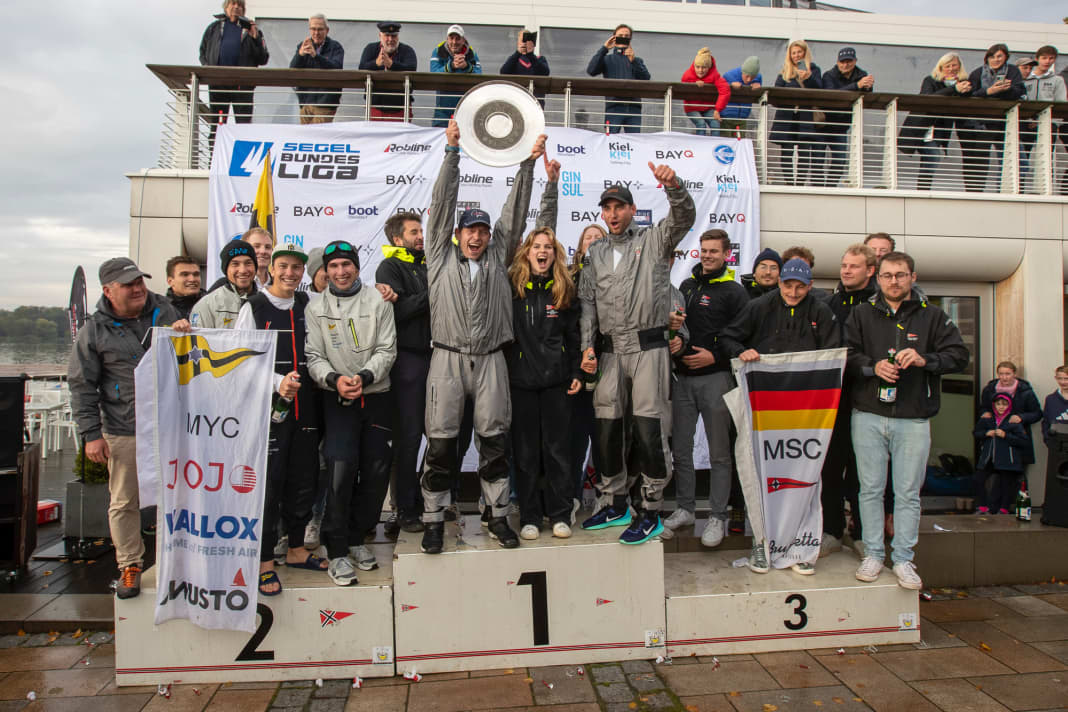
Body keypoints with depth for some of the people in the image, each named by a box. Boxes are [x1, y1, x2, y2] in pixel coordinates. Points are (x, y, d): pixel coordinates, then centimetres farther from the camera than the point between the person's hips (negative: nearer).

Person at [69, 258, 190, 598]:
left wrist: (185, 336, -7)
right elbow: (82, 385, 0)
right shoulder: (94, 330, -2)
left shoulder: (164, 311, 4)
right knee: (124, 502, 7)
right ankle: (130, 565, 24)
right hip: (123, 432, -2)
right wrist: (91, 434, -4)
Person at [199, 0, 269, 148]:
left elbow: (263, 60, 6)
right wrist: (207, 66, 0)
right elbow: (203, 52, 20)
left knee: (244, 122, -6)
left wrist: (255, 38, -5)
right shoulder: (215, 27, 17)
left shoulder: (250, 29, 13)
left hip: (243, 84, -2)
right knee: (216, 122, 4)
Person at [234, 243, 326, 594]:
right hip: (267, 408, -4)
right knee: (268, 483, -1)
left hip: (305, 407, 4)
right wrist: (277, 382, -19)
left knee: (303, 480, 11)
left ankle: (296, 549, 28)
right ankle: (264, 562, 12)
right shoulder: (253, 308, -1)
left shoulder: (309, 307, 11)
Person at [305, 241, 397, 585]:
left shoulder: (378, 302, 4)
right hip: (337, 400, -1)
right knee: (342, 468, -15)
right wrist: (334, 379, -18)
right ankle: (337, 550, -3)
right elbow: (314, 356, 1)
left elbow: (387, 350, -1)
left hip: (376, 396, 2)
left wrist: (364, 377, -17)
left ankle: (357, 537, 24)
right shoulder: (316, 308, 6)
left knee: (376, 470, 4)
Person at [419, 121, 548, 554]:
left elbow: (514, 214, 8)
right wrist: (452, 151, -1)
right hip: (448, 358, -2)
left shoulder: (497, 258, 13)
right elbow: (442, 204, 3)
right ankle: (433, 520, 12)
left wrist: (529, 163, 2)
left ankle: (498, 517, 18)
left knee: (494, 440, 6)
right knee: (441, 442, 0)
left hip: (490, 360, 2)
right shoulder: (441, 257, 8)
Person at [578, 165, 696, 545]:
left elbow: (684, 216, -11)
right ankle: (616, 505, 23)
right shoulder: (596, 253, 17)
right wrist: (587, 346, 0)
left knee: (648, 428, -6)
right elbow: (587, 302, 12)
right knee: (608, 427, 8)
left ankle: (650, 513, 5)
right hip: (611, 350, 5)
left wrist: (674, 185, -32)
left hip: (649, 346, -4)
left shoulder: (654, 239, 7)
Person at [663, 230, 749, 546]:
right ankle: (685, 508, 24)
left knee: (719, 452, 2)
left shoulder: (734, 291, -1)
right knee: (680, 448, 10)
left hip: (716, 377, -5)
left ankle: (718, 516, 12)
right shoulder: (687, 286, 16)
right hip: (683, 377, 6)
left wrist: (715, 356, -14)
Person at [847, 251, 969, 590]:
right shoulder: (861, 314, 8)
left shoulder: (932, 316, 7)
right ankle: (873, 554, 17)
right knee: (871, 488, 5)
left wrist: (924, 359, -15)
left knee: (908, 492, 4)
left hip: (913, 418, 0)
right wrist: (873, 366, -15)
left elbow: (959, 355, 2)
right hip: (868, 415, 0)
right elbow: (846, 354, 2)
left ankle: (903, 559, 16)